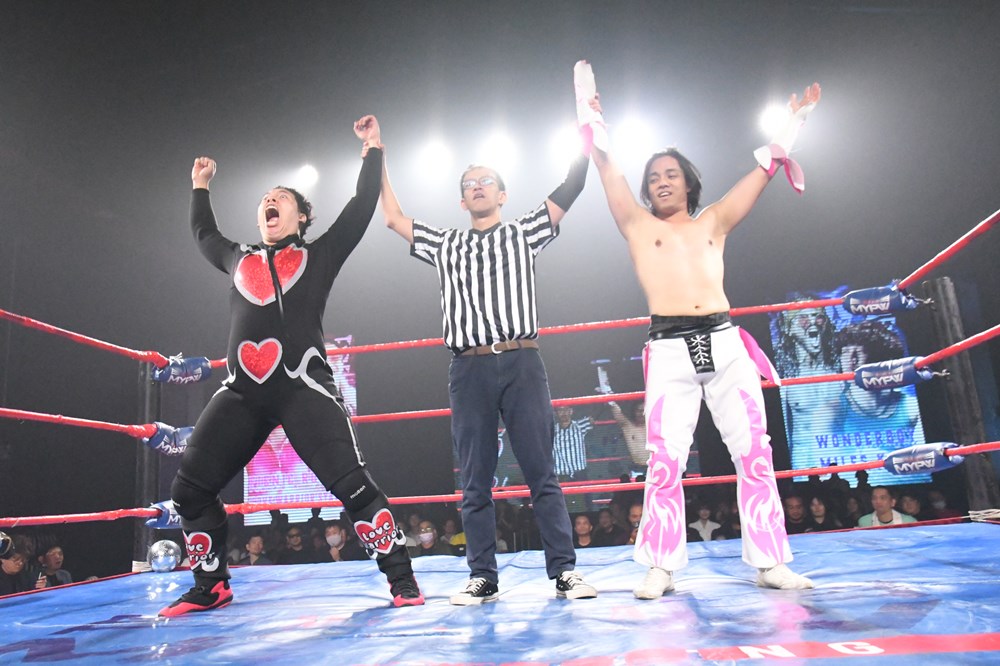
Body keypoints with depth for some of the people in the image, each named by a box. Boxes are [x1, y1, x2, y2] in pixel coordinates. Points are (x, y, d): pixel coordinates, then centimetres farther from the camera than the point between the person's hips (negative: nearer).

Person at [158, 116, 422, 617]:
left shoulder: (319, 255, 13)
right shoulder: (239, 259, 24)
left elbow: (363, 207, 13)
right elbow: (203, 233, 43)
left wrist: (372, 149, 18)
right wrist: (200, 186, 50)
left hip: (303, 386, -4)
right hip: (241, 392, 5)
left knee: (351, 484, -14)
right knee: (188, 490, 3)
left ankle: (401, 579, -2)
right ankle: (211, 586, 23)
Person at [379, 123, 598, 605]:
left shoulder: (523, 233, 16)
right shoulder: (445, 245, 21)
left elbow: (570, 190, 10)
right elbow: (393, 217, 21)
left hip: (522, 363, -2)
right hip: (469, 370, 2)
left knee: (541, 473, -2)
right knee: (475, 482, 3)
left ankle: (564, 572, 4)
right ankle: (482, 578, 11)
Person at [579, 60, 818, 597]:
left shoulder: (713, 223, 19)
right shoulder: (639, 226, 13)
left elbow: (763, 169, 23)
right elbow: (606, 165, 11)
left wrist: (794, 123, 27)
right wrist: (589, 107, 12)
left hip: (725, 345, 3)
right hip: (670, 352, -2)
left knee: (754, 452, 0)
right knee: (665, 462, -7)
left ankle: (770, 562, 9)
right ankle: (661, 568, 3)